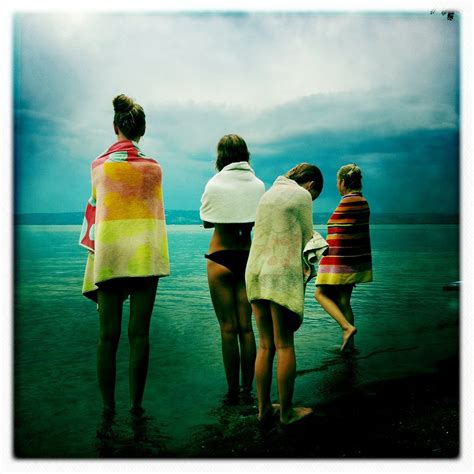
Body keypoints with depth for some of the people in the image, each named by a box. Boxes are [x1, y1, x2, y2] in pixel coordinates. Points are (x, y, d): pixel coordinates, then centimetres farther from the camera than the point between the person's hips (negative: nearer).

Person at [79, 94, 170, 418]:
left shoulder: (99, 165, 4)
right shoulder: (153, 167, 4)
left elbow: (94, 211, 9)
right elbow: (156, 212, 10)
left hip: (109, 257, 0)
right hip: (145, 256, 0)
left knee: (108, 336, 5)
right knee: (139, 334, 3)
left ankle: (108, 406, 9)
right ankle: (137, 404, 8)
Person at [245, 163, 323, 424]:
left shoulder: (269, 193, 19)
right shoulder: (302, 195, -2)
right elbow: (306, 239, 1)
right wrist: (305, 268, 18)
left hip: (256, 273, 7)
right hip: (283, 275, -7)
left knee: (265, 345, 11)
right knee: (284, 345, 1)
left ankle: (263, 408, 17)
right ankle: (286, 411, 9)